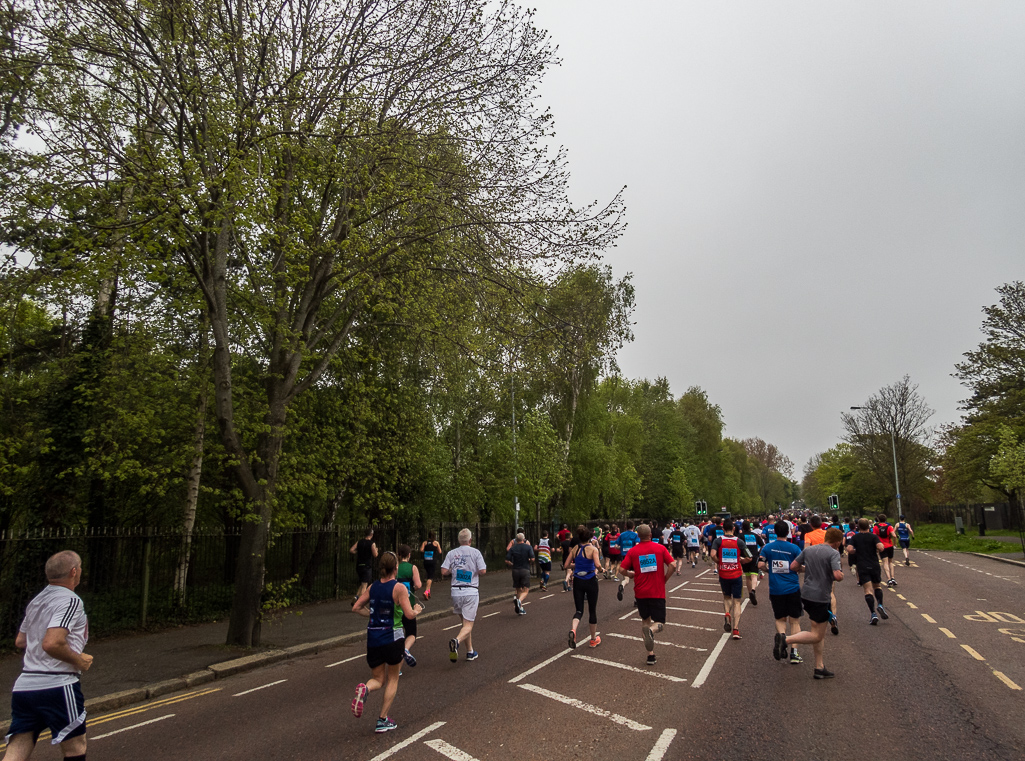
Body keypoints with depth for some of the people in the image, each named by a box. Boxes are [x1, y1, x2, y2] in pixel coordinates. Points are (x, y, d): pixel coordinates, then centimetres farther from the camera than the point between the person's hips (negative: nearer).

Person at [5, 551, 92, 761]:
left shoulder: (36, 601, 15)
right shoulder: (70, 601, -13)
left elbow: (20, 641, 25)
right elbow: (51, 644, -24)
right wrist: (79, 660, -8)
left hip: (23, 686, 8)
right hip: (56, 686, -8)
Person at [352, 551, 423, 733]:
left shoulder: (373, 587, 3)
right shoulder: (399, 588, -12)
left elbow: (356, 608, 7)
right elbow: (409, 615, -17)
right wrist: (417, 609, 4)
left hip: (373, 639, 4)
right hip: (393, 639, -4)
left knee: (378, 679, 17)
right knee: (392, 678, 16)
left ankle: (365, 688, -16)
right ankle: (383, 720, 14)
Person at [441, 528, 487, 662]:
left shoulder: (451, 553, 2)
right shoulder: (475, 552, -5)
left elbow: (444, 572, -5)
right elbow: (483, 571, -10)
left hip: (456, 591, 4)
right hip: (471, 592, -3)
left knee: (464, 622, 19)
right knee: (468, 625, -1)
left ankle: (470, 651, 23)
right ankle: (457, 641, -28)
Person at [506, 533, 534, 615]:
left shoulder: (512, 548, 3)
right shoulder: (528, 547, -1)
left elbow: (507, 561, -4)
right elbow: (532, 559, -9)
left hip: (515, 570, 3)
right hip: (525, 570, -3)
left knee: (518, 590, 15)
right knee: (525, 590, -1)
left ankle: (520, 608, 16)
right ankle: (519, 600, -29)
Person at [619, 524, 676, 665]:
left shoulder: (633, 551, -1)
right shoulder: (660, 548, -2)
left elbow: (623, 570, -5)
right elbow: (672, 565, -10)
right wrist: (664, 580, 4)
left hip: (640, 592, 2)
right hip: (658, 592, -1)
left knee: (645, 620, 19)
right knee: (660, 623, 9)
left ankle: (651, 654, 13)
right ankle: (651, 630, -27)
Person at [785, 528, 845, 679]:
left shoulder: (808, 550, 7)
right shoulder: (833, 553, -12)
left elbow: (793, 566, 6)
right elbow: (837, 576, -22)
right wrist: (842, 575, 0)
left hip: (806, 594, 7)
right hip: (820, 597, -7)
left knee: (820, 633, 18)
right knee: (817, 636, 1)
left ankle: (819, 667, 21)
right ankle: (786, 640, -15)